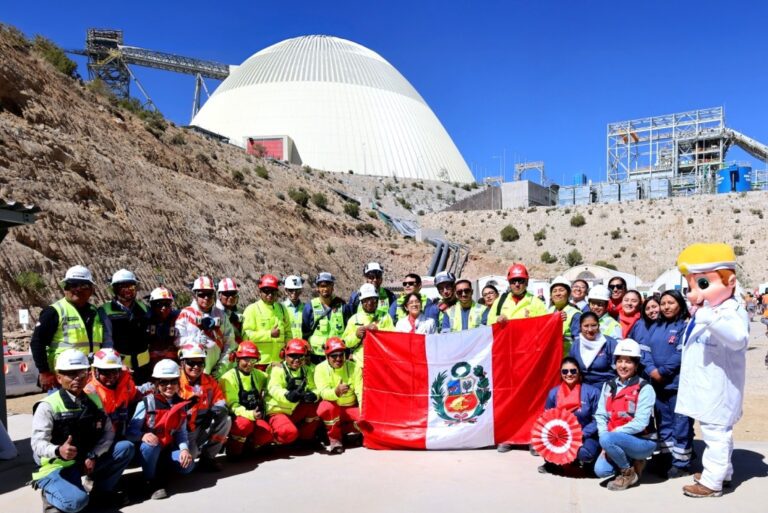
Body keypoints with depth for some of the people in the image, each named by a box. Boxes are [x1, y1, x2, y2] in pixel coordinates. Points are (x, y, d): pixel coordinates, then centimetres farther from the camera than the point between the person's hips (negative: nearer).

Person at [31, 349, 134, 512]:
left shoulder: (94, 400, 5)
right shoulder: (48, 406, -12)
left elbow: (108, 432, 3)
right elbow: (38, 443, -19)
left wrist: (93, 456, -13)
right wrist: (58, 451, -41)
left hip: (87, 461, 6)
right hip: (57, 467, -6)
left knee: (126, 448, -12)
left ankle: (102, 490, 7)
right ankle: (50, 493, 3)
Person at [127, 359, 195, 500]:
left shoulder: (181, 404, 0)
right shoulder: (146, 403, -14)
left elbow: (181, 432, 0)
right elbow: (131, 431, -15)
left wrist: (184, 449, -18)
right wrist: (143, 436, -37)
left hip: (168, 449, 4)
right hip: (147, 449, -3)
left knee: (188, 466, -22)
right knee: (151, 446, -39)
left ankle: (161, 471, 9)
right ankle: (152, 482, -15)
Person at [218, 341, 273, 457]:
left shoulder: (258, 374, 11)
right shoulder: (228, 378, -9)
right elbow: (231, 405, -16)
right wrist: (249, 414, -31)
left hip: (254, 416, 5)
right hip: (234, 417, -4)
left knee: (267, 434, -25)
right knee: (246, 423, -37)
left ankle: (248, 444, 3)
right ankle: (233, 448, -11)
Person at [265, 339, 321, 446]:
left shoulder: (306, 371, 7)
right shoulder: (278, 370, -11)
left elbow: (314, 388, -1)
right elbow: (274, 389, -26)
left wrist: (313, 395, -27)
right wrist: (288, 395, -48)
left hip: (297, 411, 6)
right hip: (278, 411, -6)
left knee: (316, 406, -17)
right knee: (290, 433, -32)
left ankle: (306, 436, 1)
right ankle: (274, 437, 2)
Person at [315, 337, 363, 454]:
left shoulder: (354, 367, -8)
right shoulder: (321, 369, -11)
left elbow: (360, 392, -15)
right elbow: (323, 392, -24)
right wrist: (336, 392, -46)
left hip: (351, 408, 2)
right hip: (332, 408, -2)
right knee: (326, 407, -36)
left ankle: (341, 430, 3)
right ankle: (335, 438, -11)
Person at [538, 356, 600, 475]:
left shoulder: (592, 392, -8)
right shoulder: (553, 393, 2)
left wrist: (583, 433, -21)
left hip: (585, 437, -3)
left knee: (584, 453, -34)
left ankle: (588, 462, 6)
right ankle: (552, 462, 9)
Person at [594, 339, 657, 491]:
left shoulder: (644, 389, -10)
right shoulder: (609, 386, 8)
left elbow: (640, 423, -18)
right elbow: (601, 415, 2)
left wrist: (612, 434, -20)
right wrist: (606, 444, -13)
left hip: (643, 441, -5)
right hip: (619, 440, 5)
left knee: (607, 439, -32)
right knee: (601, 470, -18)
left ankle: (629, 473, -5)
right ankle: (631, 462, 12)